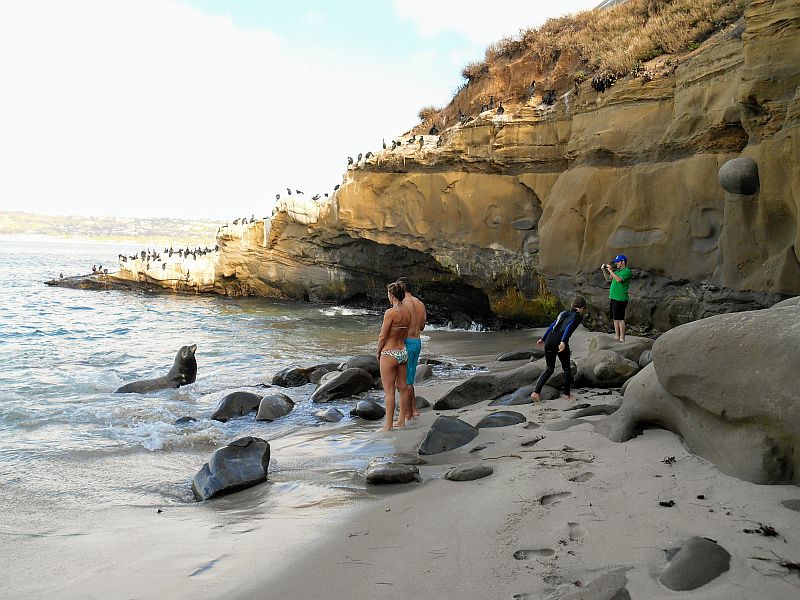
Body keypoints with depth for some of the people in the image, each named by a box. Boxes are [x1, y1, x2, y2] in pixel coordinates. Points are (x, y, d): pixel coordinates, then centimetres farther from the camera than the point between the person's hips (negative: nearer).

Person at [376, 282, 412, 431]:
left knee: (389, 391, -1)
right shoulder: (408, 311, 3)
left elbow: (383, 336, -15)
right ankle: (401, 420, 23)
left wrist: (378, 352, 0)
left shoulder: (390, 312, -19)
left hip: (389, 354, -8)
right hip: (403, 352, 8)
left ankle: (389, 425, 3)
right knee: (402, 387, 14)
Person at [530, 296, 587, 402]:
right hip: (559, 341, -5)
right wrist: (563, 342, -21)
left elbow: (552, 326, 23)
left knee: (549, 369, 13)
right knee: (566, 368, 15)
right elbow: (569, 328, -9)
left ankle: (536, 392, -2)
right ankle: (567, 394, 18)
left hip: (549, 340, 6)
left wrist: (543, 339, 26)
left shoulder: (564, 313, 26)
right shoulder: (578, 316, 7)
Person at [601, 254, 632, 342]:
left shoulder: (627, 271, -8)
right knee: (615, 319, 11)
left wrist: (610, 271, -15)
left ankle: (622, 339, -7)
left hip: (620, 299, -9)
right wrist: (604, 271, 11)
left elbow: (618, 279, -23)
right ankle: (616, 337, 17)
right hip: (613, 298, 9)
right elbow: (608, 279, 23)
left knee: (620, 319, -9)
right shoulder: (617, 271, 18)